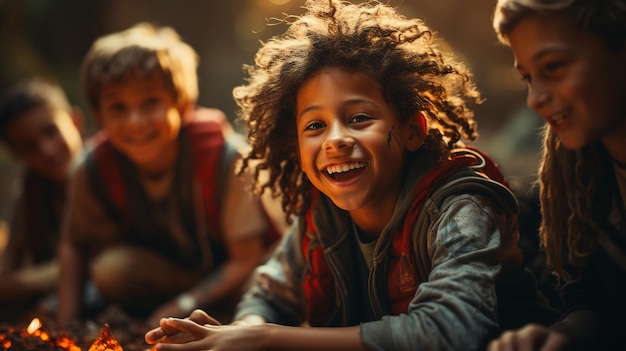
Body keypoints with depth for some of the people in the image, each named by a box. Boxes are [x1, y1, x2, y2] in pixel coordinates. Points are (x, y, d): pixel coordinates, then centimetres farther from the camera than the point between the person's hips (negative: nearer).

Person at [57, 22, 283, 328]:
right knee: (110, 268, -27)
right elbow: (75, 244, 0)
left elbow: (247, 260, -20)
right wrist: (67, 325, -10)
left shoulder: (223, 157, -27)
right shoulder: (95, 170, -18)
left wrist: (180, 307, -26)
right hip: (164, 269, 1)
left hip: (227, 277, -1)